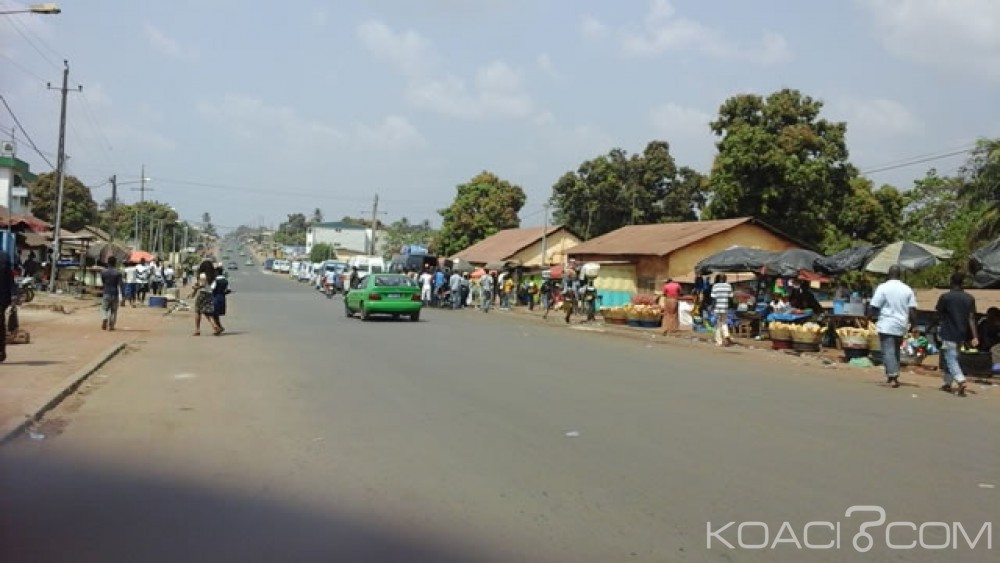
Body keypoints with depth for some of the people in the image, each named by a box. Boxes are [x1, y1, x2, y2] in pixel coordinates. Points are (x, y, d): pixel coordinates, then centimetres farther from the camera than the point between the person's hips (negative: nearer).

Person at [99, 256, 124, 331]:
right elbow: (119, 285, -11)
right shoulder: (118, 273, -6)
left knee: (104, 309, 9)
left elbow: (102, 283, 13)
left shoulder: (103, 272, 2)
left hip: (106, 293, 1)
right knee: (113, 310, 8)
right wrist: (120, 295, -11)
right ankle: (111, 325, 9)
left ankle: (104, 319, -19)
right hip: (115, 294, -1)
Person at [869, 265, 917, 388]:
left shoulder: (883, 287, -7)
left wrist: (877, 315, 11)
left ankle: (893, 376, -17)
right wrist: (914, 324, 10)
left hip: (886, 325, -5)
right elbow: (912, 309, 2)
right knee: (895, 351, 17)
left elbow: (874, 307, -9)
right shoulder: (907, 289, 6)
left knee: (888, 351, -6)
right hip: (901, 326, 5)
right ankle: (892, 375, 22)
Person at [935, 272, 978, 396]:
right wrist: (975, 337, -6)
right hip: (962, 334, 5)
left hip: (949, 333, -5)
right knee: (952, 357, 18)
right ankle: (947, 383, 23)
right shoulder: (970, 298, 1)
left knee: (951, 359, -4)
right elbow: (971, 319, -4)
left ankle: (961, 381, -25)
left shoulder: (945, 297, -11)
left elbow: (939, 315, -3)